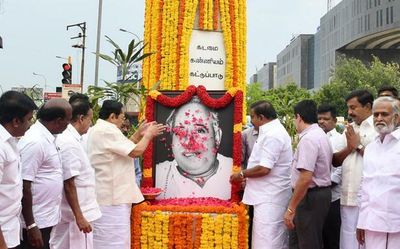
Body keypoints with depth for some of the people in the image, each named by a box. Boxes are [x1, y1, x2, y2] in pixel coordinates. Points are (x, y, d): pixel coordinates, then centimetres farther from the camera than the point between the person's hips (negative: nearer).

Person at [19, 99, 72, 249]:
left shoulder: (47, 138, 6)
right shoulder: (34, 142, -21)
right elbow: (24, 187, -21)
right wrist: (30, 226, -19)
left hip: (45, 219, 9)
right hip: (35, 222, -9)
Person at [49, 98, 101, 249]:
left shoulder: (69, 139, 9)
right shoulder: (69, 143, -20)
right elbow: (69, 184, -21)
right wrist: (79, 217, -19)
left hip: (72, 212, 9)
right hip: (76, 214, -9)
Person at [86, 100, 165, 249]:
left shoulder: (98, 130, 16)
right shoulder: (108, 131, -18)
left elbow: (122, 148, 22)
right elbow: (136, 151, -19)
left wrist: (139, 134, 16)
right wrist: (148, 135, -3)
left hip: (105, 194, 11)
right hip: (112, 197, -11)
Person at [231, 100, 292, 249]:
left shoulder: (271, 135, -19)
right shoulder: (275, 131, 14)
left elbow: (264, 169, -24)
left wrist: (242, 174, -9)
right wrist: (248, 177, 15)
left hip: (270, 198, -10)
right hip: (272, 195, 10)